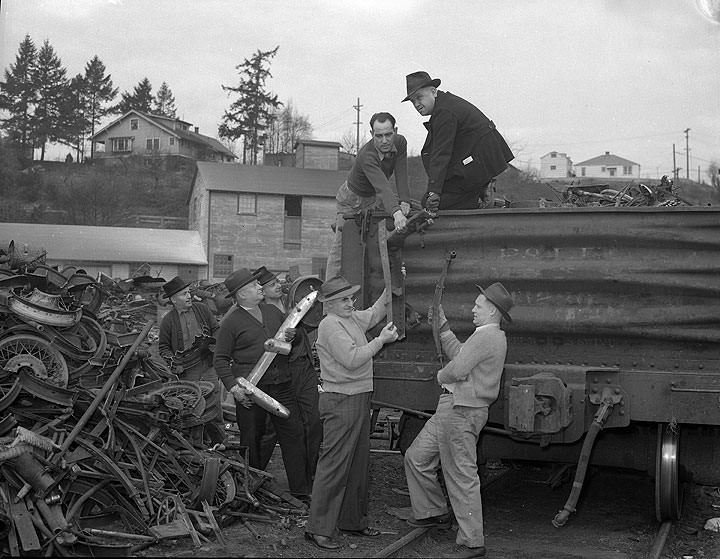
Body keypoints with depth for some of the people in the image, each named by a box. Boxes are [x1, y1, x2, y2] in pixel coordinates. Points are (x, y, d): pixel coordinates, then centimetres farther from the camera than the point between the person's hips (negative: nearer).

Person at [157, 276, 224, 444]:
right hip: (187, 373, -2)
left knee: (214, 408, 1)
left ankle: (220, 444, 14)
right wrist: (172, 361, -9)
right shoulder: (168, 321, 0)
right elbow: (163, 347, 8)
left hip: (209, 368, 2)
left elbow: (216, 329, 16)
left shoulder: (202, 309, 7)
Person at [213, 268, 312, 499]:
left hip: (281, 384, 5)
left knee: (293, 433, 2)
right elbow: (220, 359, -2)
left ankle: (300, 490, 10)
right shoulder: (231, 322, -4)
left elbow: (290, 330, 27)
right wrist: (233, 387, -13)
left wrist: (292, 337, 2)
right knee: (251, 439, 5)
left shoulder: (273, 311, 12)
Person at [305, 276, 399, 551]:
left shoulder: (353, 319, 14)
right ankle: (319, 528, -4)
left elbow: (376, 311, 32)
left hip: (359, 399, 10)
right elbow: (352, 359, -21)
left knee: (358, 464, 15)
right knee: (334, 464, -8)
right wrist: (381, 340, -15)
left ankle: (353, 520, 26)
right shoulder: (330, 325, -13)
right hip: (340, 401, -10)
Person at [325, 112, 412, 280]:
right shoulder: (366, 156, -39)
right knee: (341, 245, -5)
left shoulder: (400, 143, -19)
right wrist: (396, 213, -64)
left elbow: (401, 176, -20)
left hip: (375, 197, 6)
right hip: (352, 198, -6)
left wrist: (404, 202, -34)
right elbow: (382, 187, -52)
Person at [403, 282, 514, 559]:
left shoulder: (487, 337, -16)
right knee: (417, 457, 17)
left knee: (462, 478, -5)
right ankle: (434, 512, 30)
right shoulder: (487, 336, 19)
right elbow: (457, 353, 32)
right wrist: (443, 324, 30)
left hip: (463, 412, -11)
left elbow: (458, 369, -24)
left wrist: (441, 375, -2)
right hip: (451, 406, 11)